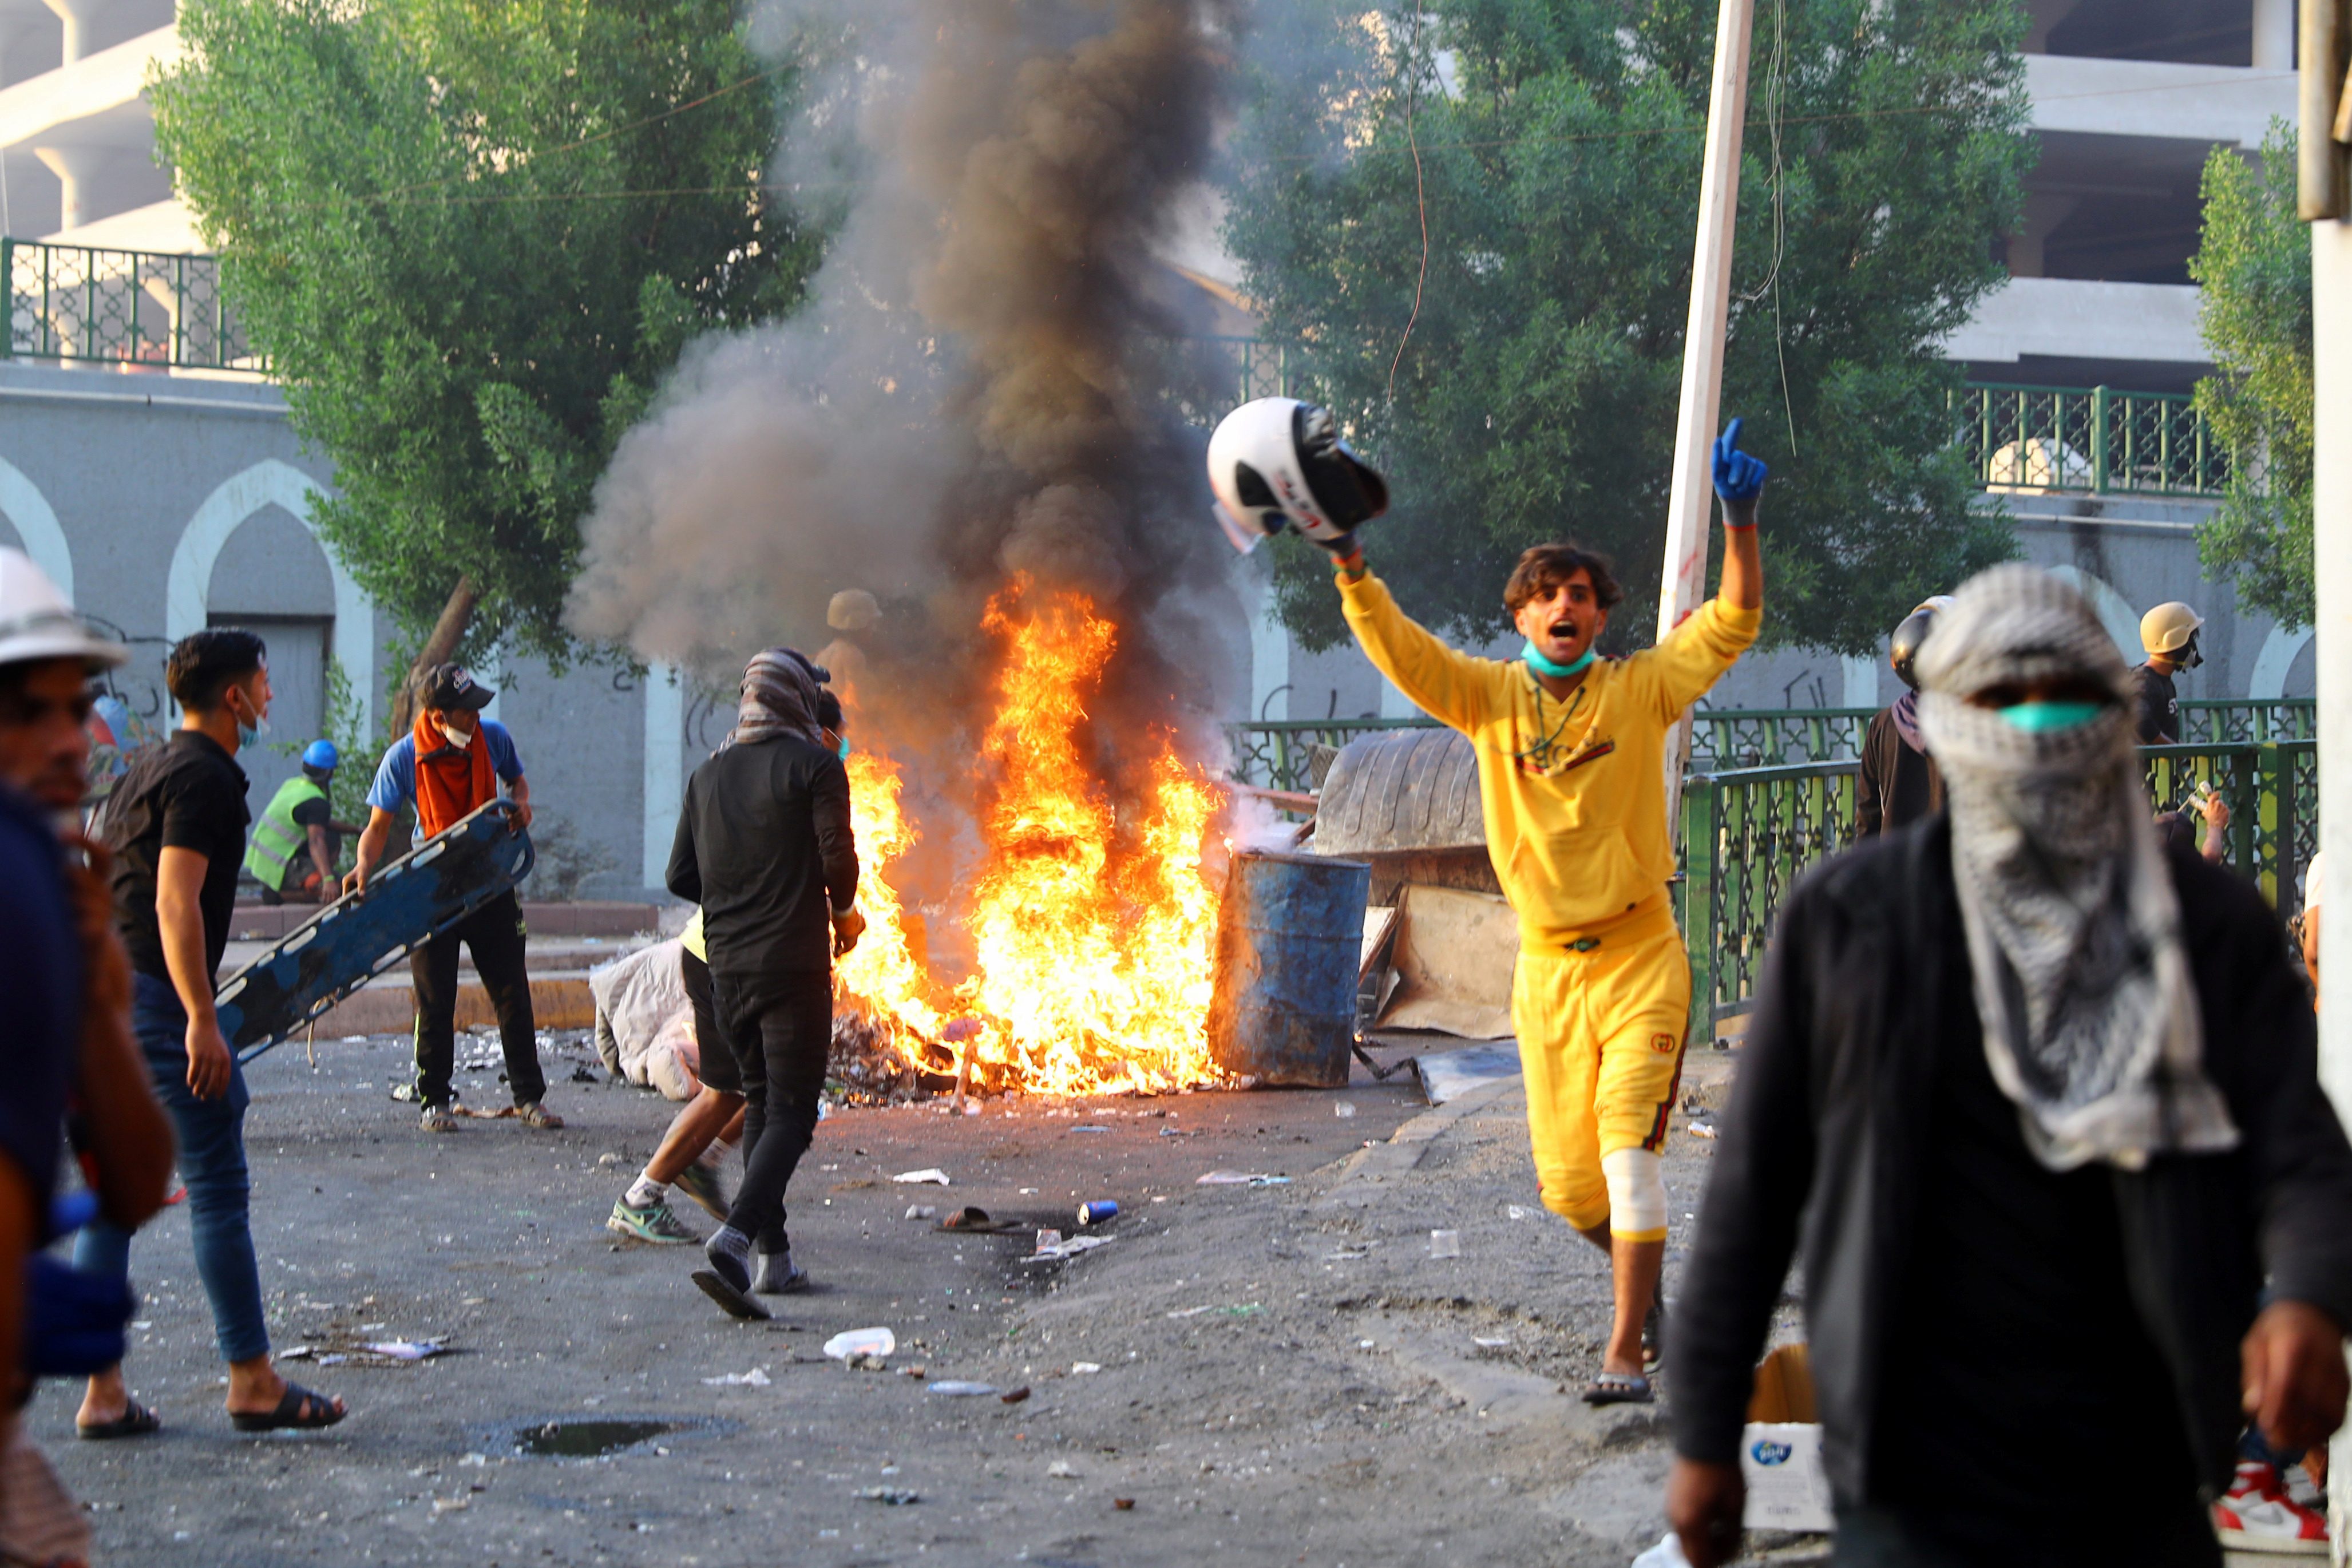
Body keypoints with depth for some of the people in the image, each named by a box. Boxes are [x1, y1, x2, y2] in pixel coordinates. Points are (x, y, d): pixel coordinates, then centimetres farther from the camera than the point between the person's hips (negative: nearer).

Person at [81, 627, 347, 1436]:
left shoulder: (148, 766, 19)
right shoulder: (204, 777, -10)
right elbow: (175, 901, -20)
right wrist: (202, 1020, -23)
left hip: (98, 989, 9)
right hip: (155, 998, -9)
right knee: (217, 1188, -4)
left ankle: (102, 1391, 9)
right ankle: (253, 1382, -1)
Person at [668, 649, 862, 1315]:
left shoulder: (709, 774, 9)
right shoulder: (815, 766, -6)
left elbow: (681, 876, 9)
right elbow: (837, 858, -13)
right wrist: (842, 911, 8)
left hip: (728, 966, 6)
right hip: (795, 962, -6)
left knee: (761, 1104, 18)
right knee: (791, 1112, -5)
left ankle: (775, 1256, 18)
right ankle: (734, 1238, -26)